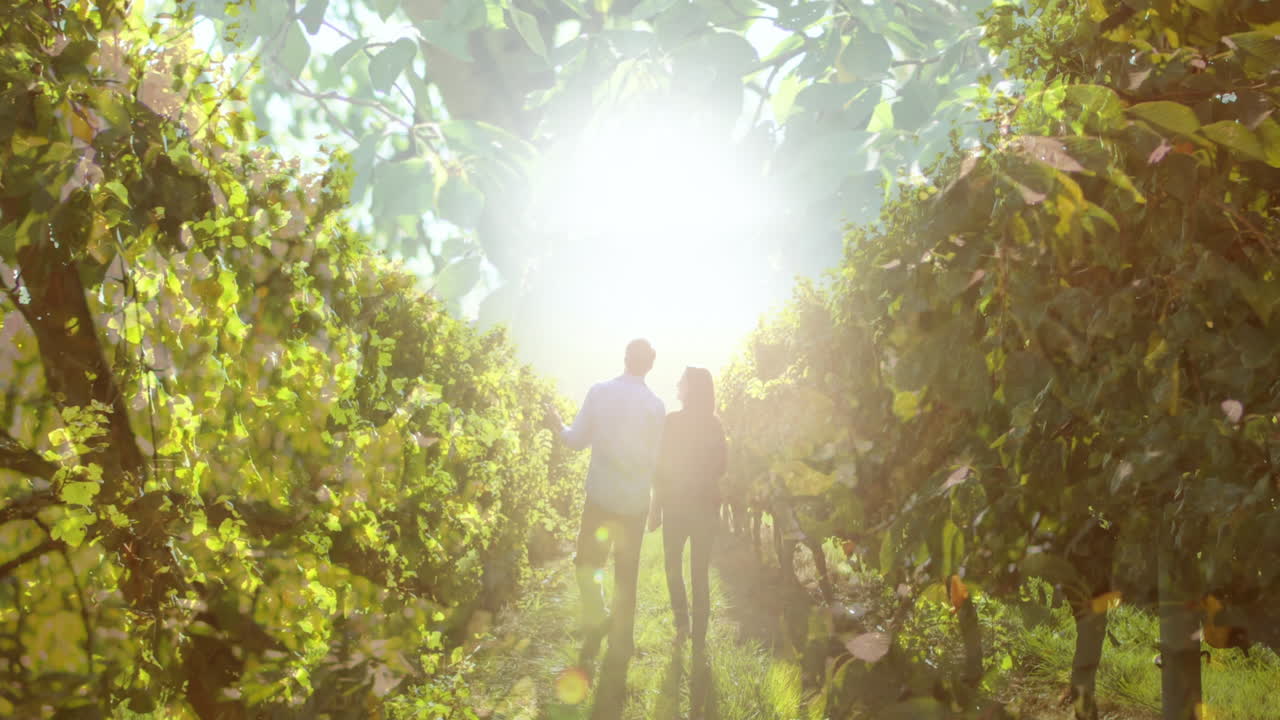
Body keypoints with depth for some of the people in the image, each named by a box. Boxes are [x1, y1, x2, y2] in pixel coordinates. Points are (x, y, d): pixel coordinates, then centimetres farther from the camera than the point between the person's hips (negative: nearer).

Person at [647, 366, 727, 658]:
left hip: (675, 504, -2)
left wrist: (655, 507, -4)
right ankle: (699, 640, 8)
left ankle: (682, 620, 9)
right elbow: (721, 466, 5)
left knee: (673, 565, 20)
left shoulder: (671, 422, -12)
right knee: (700, 572, 8)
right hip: (706, 505, 3)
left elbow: (660, 467, -11)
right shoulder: (714, 425, -2)